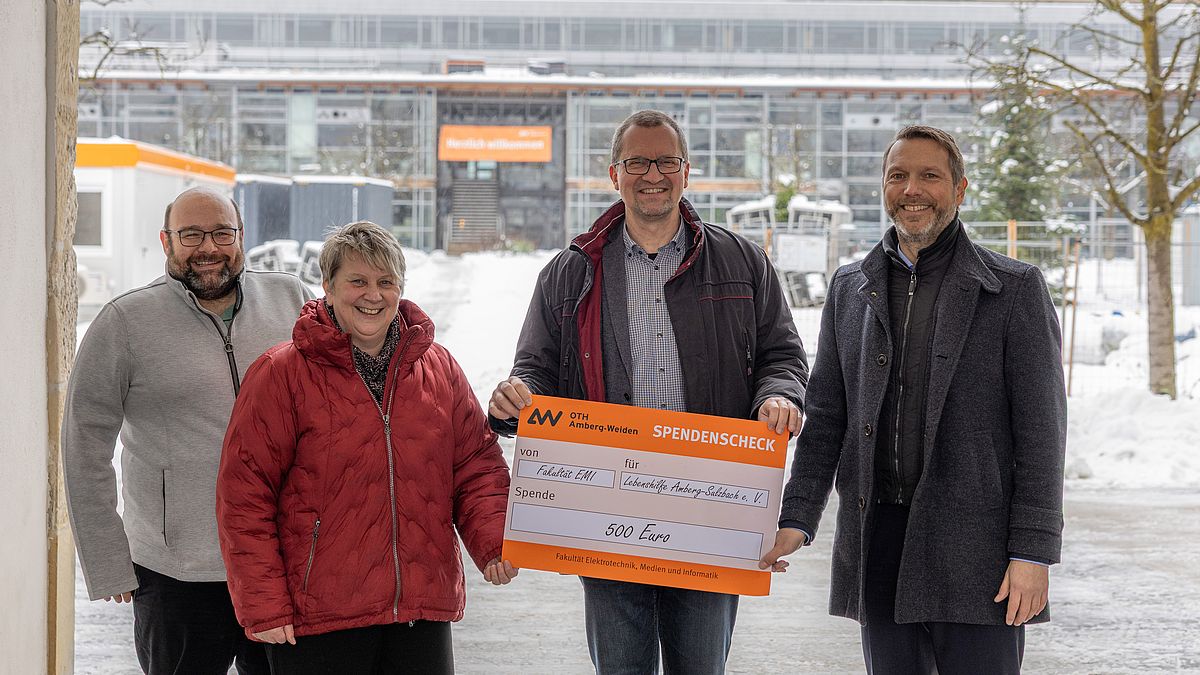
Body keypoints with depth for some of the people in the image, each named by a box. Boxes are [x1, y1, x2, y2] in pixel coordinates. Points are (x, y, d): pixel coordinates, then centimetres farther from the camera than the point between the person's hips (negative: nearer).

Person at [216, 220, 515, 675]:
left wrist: (493, 545, -6)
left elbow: (477, 468, 12)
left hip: (423, 610, 4)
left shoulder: (439, 368, 10)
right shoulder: (282, 373, -3)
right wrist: (263, 606, -10)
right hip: (316, 619, -4)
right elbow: (245, 496, -6)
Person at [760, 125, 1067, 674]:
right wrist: (797, 519, 3)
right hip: (878, 541, 4)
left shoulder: (1014, 288, 0)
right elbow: (825, 416, 14)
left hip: (974, 546, -4)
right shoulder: (850, 288, 13)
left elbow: (1040, 429, -3)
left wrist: (1033, 551, -10)